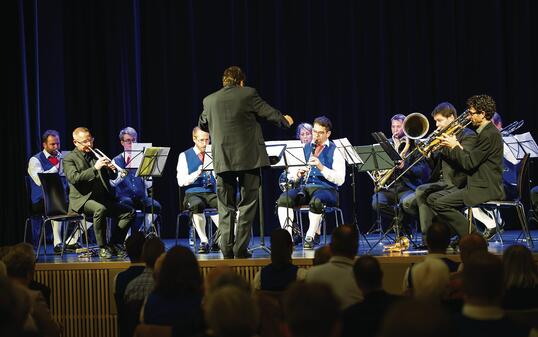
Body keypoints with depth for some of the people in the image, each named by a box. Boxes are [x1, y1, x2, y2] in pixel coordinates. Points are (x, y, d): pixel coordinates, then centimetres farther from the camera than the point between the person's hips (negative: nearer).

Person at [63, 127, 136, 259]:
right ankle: (102, 248, -26)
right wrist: (95, 168, -27)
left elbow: (113, 177, 17)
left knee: (129, 212, -8)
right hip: (83, 199, -7)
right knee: (100, 209, -37)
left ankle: (113, 245, -4)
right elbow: (74, 178, -19)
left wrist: (112, 170, -7)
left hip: (103, 198, 7)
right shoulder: (69, 159, -1)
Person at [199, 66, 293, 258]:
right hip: (248, 158, -2)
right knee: (247, 204, 5)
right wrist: (285, 120, 24)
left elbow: (202, 125, 20)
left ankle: (227, 249, 6)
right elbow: (269, 113, 3)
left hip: (222, 161, 2)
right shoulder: (248, 94, -4)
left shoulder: (209, 101, 5)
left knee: (225, 207, 10)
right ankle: (240, 248, 1)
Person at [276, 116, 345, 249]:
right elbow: (291, 175, 14)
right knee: (284, 198, -26)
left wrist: (321, 167, -20)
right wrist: (298, 173, -10)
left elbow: (340, 180, -8)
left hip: (326, 189, -4)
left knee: (316, 201, -39)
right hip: (305, 188, 4)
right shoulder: (305, 148, 16)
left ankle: (310, 237, -23)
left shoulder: (335, 151, 2)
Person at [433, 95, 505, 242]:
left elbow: (469, 163, -19)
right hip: (484, 186, 11)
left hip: (485, 190, -11)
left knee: (440, 204, -18)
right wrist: (458, 147, 7)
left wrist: (454, 146, -5)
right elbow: (473, 158, 17)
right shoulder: (488, 131, 16)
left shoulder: (489, 135, -18)